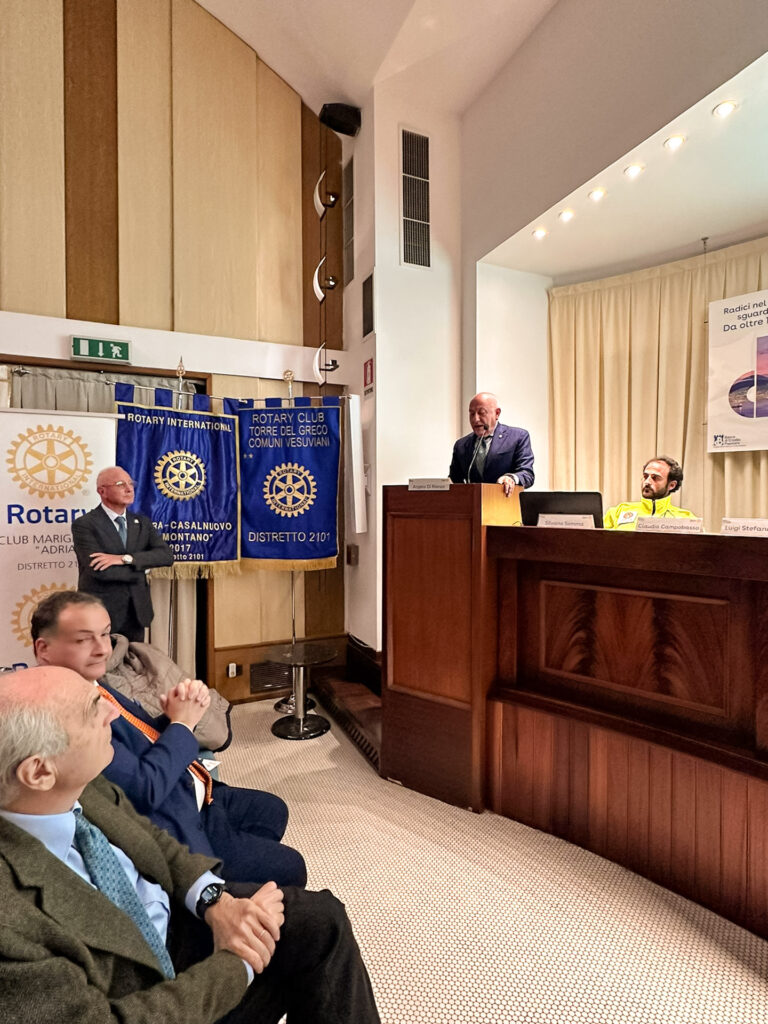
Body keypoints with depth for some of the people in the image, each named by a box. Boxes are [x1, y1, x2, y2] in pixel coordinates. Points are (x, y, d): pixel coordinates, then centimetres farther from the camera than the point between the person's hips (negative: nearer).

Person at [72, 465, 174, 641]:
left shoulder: (142, 522, 8)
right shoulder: (84, 524, -8)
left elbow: (166, 556, -6)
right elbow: (98, 570, -20)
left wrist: (125, 558, -20)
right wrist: (141, 570, -8)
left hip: (137, 612, 5)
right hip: (101, 613, -4)